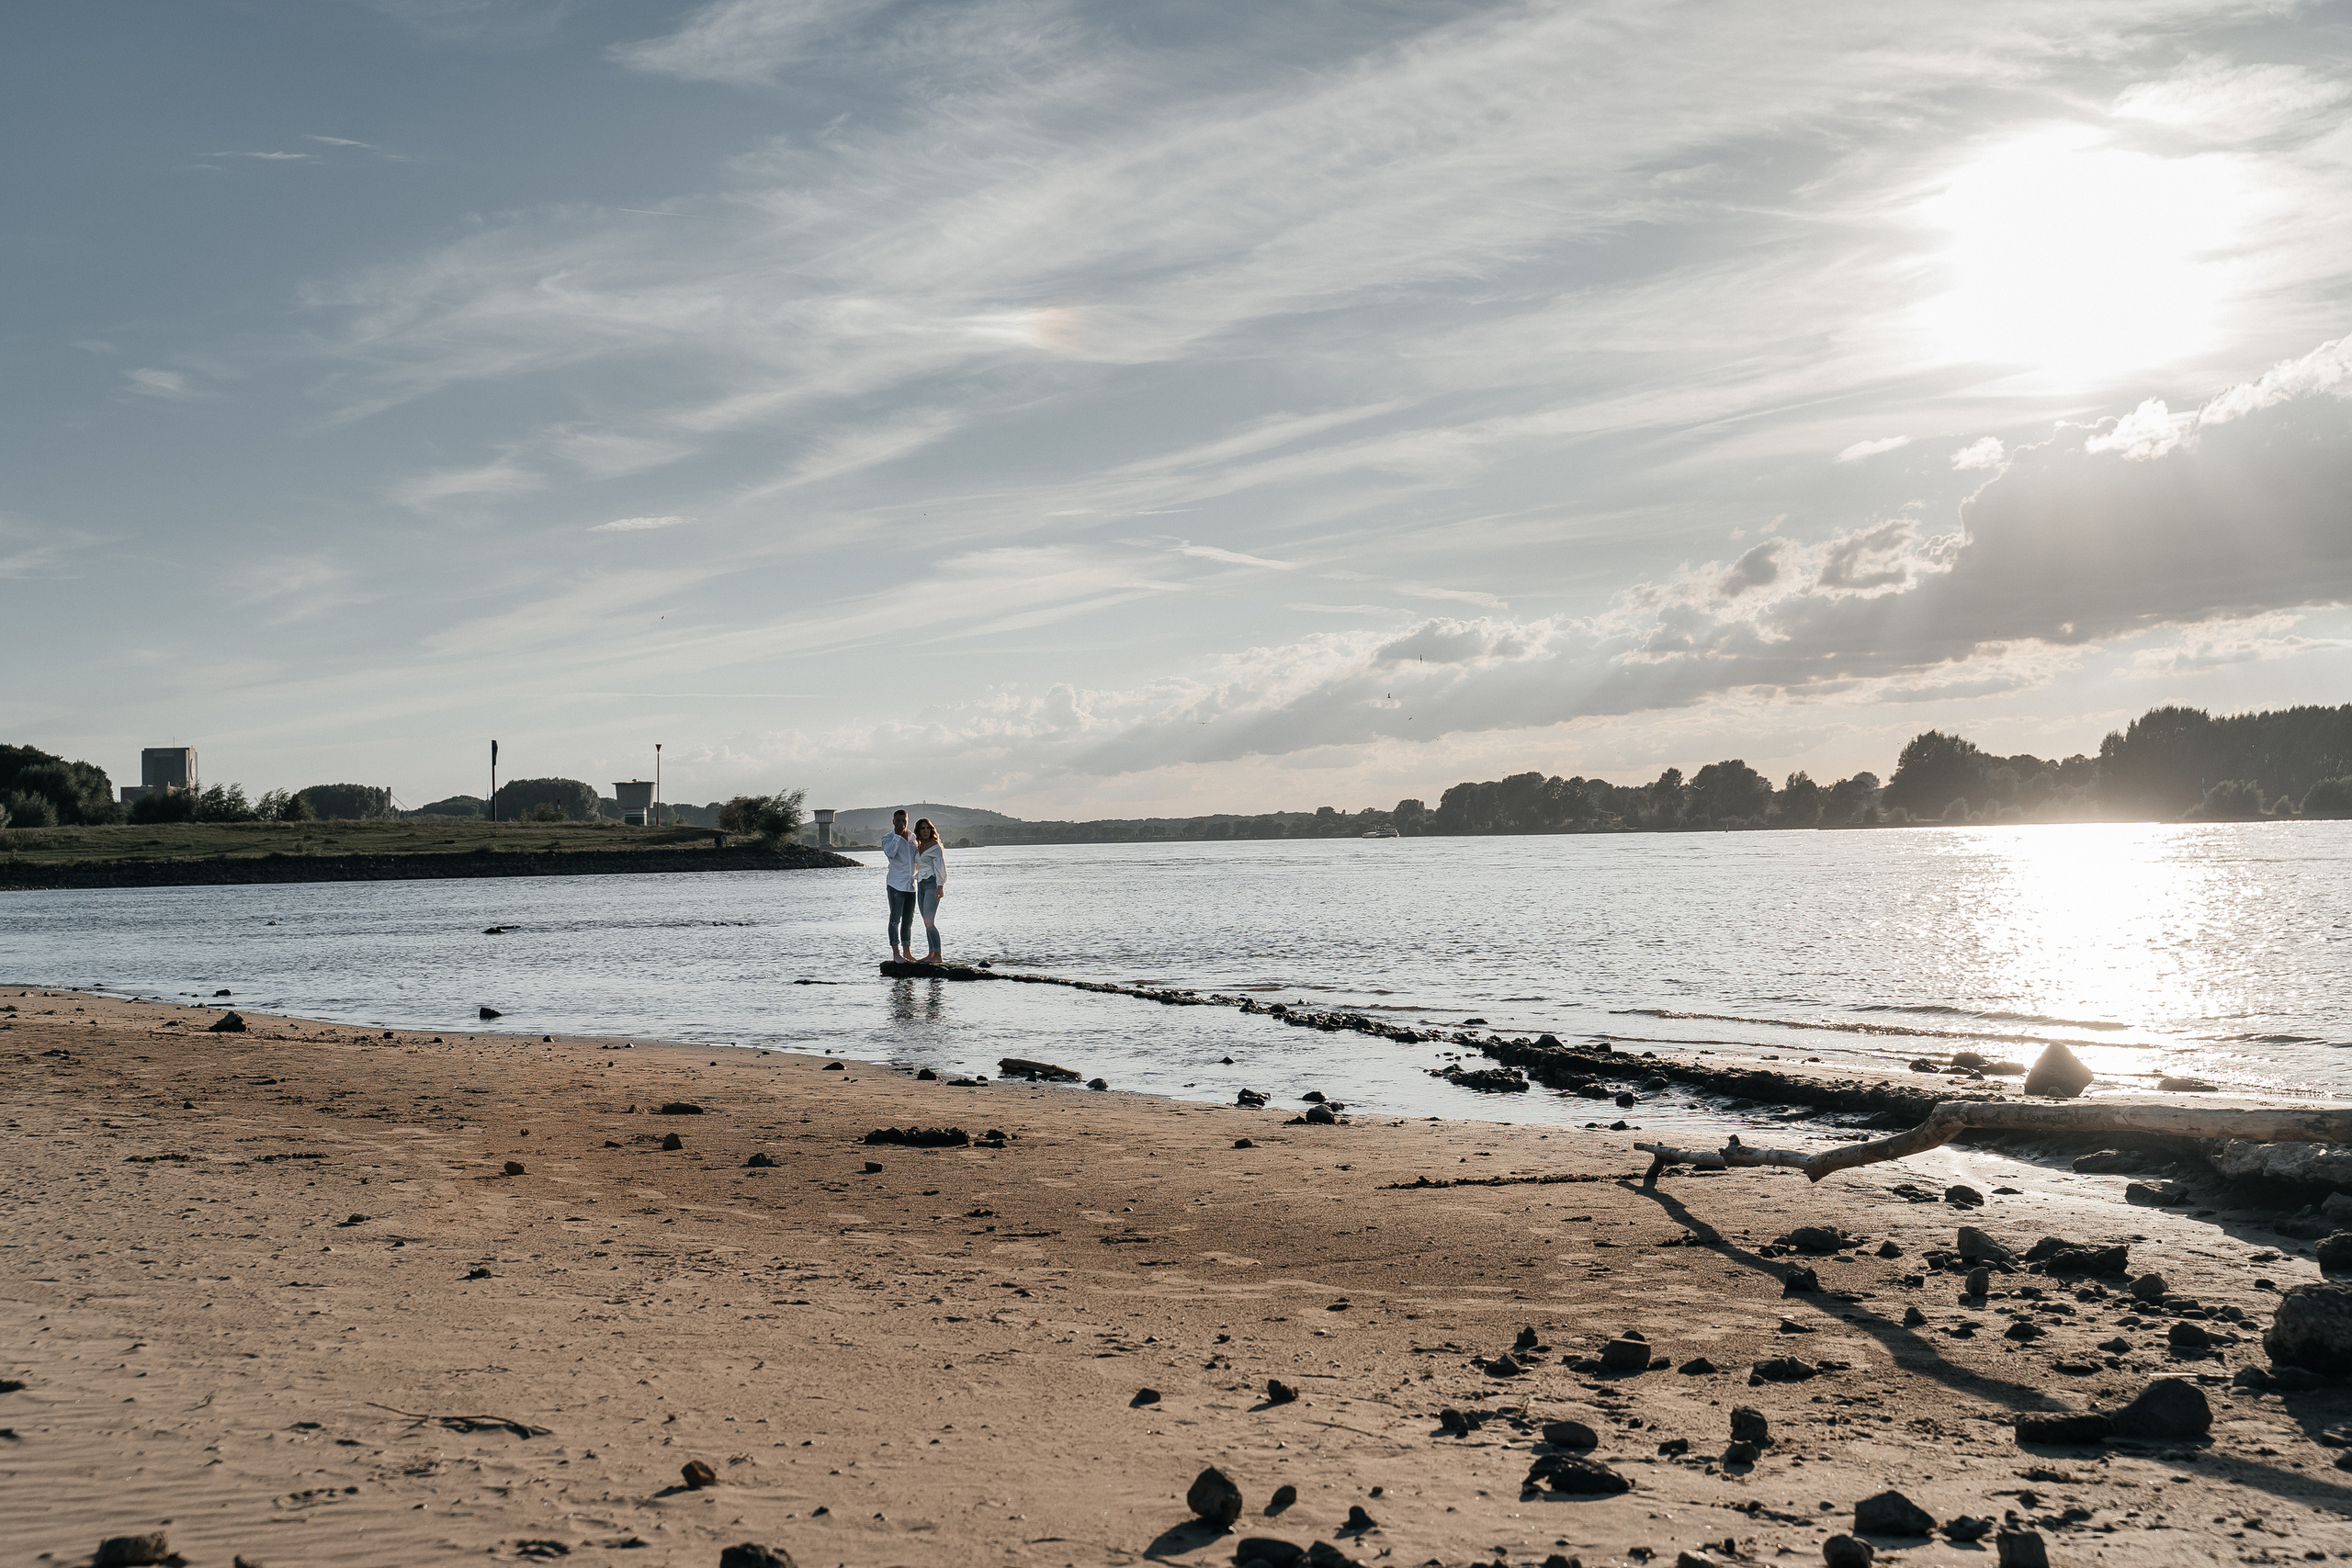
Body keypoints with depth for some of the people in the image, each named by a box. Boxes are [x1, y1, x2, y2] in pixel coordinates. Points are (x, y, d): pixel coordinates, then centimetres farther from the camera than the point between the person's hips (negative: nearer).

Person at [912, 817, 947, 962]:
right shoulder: (917, 847, 15)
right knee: (927, 922, 7)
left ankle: (938, 955, -13)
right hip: (920, 885, 8)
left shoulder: (935, 847, -6)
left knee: (929, 922, -14)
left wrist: (940, 886, -18)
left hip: (932, 884, -8)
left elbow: (940, 867, -11)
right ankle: (931, 954, 11)